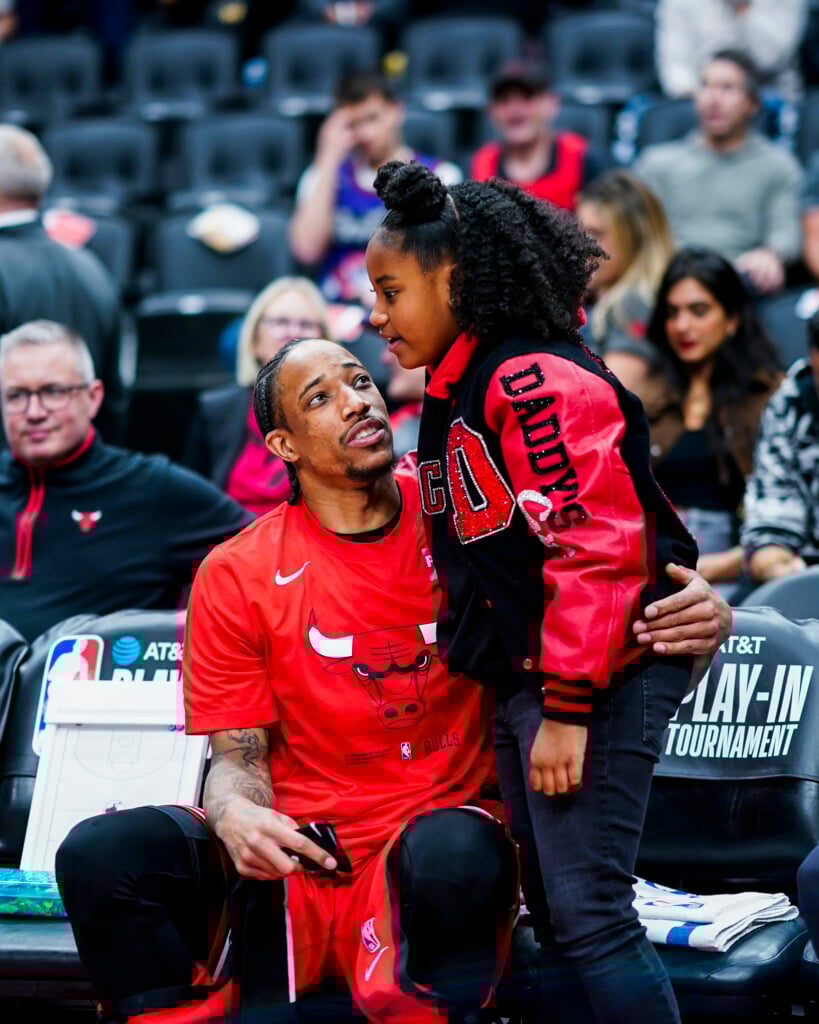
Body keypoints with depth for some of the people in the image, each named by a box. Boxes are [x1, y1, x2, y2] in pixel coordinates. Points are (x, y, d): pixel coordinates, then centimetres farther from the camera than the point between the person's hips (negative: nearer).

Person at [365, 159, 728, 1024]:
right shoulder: (453, 398, 16)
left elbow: (597, 546, -21)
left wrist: (567, 708, -22)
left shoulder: (534, 379, -14)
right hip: (522, 680, 10)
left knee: (586, 910, -14)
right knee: (552, 913, 10)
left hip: (599, 676, -10)